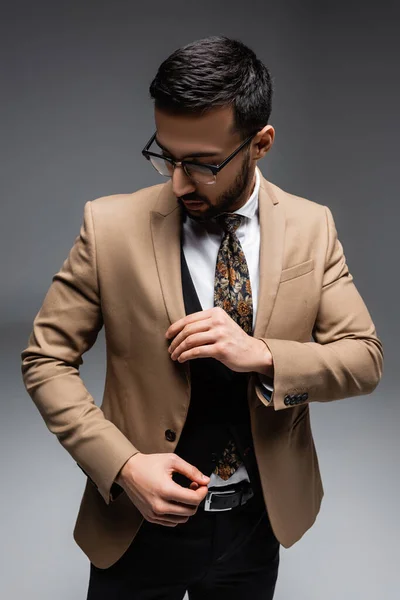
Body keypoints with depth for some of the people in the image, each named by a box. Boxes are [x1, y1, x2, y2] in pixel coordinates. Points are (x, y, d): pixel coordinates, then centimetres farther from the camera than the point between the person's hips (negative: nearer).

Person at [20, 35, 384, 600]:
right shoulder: (111, 225, -14)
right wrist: (123, 465, -21)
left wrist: (262, 355, -24)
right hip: (142, 521, -1)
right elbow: (46, 360, -9)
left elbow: (365, 359, -6)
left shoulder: (312, 228, -8)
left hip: (258, 523, 2)